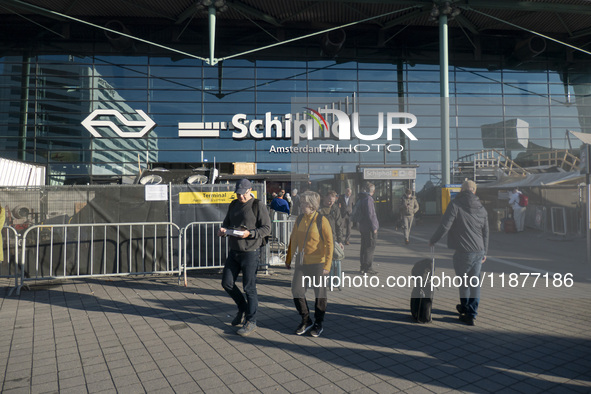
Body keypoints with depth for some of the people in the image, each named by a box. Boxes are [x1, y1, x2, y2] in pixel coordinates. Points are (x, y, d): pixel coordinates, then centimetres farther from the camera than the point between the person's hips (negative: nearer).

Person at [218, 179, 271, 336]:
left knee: (249, 287, -1)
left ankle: (251, 322, 13)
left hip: (250, 252, -7)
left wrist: (250, 233, -25)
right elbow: (226, 222, 20)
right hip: (233, 251, 7)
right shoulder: (234, 205, 12)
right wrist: (223, 229, -3)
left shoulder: (258, 205, -8)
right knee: (227, 283, 10)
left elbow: (267, 228, -10)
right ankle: (243, 308, 34)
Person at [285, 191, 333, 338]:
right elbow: (293, 239, 14)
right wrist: (288, 258, 17)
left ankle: (318, 324, 27)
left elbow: (329, 244, -11)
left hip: (317, 263, -5)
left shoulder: (322, 221, -12)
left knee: (320, 294, 7)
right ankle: (306, 321, 24)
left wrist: (327, 265, -15)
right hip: (301, 263, 5)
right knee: (297, 292, 3)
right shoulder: (300, 219, 5)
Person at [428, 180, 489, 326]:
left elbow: (444, 226, -15)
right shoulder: (481, 208, 9)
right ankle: (471, 313, 14)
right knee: (475, 282, 11)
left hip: (463, 252, -5)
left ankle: (465, 308, 28)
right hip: (479, 251, 5)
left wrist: (432, 240, -1)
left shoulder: (455, 205, -10)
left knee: (463, 282, 13)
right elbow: (485, 232, 16)